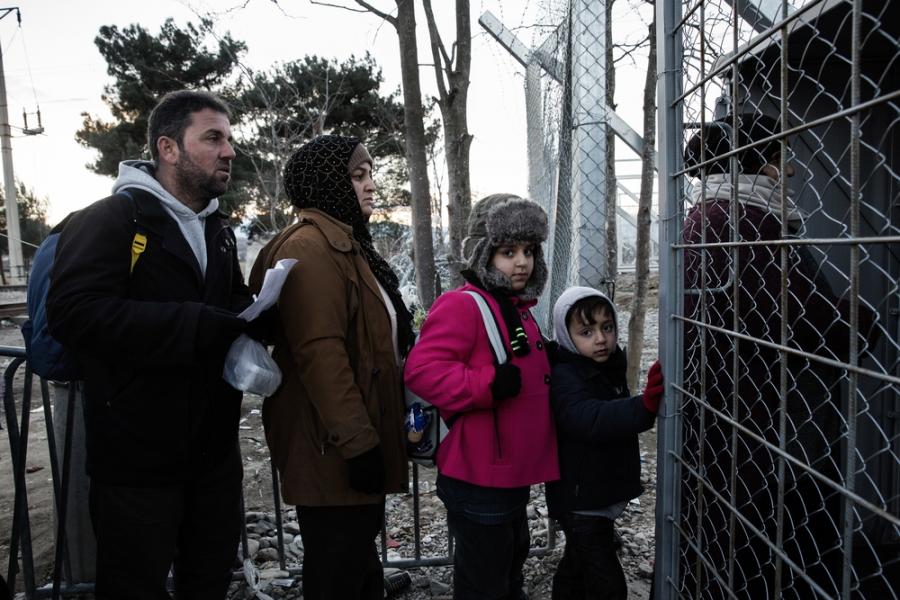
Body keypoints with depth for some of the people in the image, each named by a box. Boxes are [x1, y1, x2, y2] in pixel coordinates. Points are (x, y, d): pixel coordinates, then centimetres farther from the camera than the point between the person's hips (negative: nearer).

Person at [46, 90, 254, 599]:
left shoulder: (219, 230, 14)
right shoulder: (110, 218, -11)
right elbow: (74, 312, -25)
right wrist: (198, 327, -26)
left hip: (215, 451, 7)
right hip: (137, 456, -7)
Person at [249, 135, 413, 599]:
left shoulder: (346, 243, 18)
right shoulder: (311, 246, -15)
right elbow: (319, 351, -25)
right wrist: (358, 441, -24)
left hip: (358, 437, 10)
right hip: (334, 451, -10)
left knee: (360, 562, 21)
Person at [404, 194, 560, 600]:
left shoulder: (518, 309, 12)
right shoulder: (462, 305, -18)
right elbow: (421, 370, -27)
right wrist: (488, 385, -32)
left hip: (514, 473, 10)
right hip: (479, 478, -9)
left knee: (511, 559, 27)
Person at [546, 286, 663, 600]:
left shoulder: (610, 366, 5)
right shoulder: (565, 377, -22)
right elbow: (591, 420, -42)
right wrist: (645, 406, -54)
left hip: (603, 494, 9)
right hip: (581, 500, -9)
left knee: (577, 567, 24)